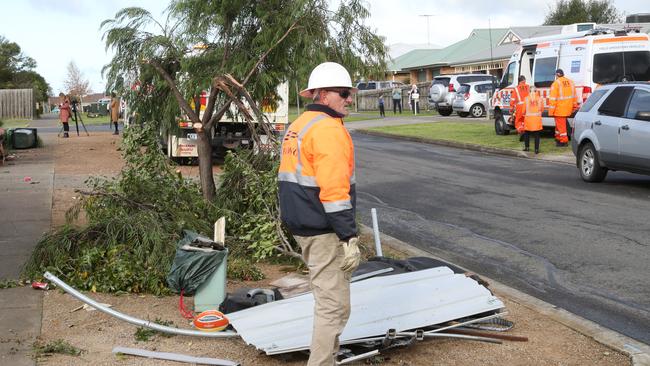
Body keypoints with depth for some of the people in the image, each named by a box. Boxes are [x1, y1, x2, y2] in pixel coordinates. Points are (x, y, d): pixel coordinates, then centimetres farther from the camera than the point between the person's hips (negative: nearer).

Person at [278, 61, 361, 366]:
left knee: (326, 298, 22)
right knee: (334, 305, -3)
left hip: (301, 226, 10)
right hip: (324, 232, -10)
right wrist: (349, 237, -21)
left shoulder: (297, 126, 15)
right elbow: (334, 190, -23)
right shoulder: (328, 129, -16)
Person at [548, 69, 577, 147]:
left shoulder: (556, 83, -13)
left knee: (561, 124, 0)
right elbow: (574, 95, 14)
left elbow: (553, 98, -15)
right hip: (568, 108, 7)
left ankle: (564, 141, 3)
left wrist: (551, 110, -12)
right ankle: (558, 138, 32)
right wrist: (574, 105, 23)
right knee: (560, 123, 22)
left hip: (560, 108, -7)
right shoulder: (570, 82, 9)